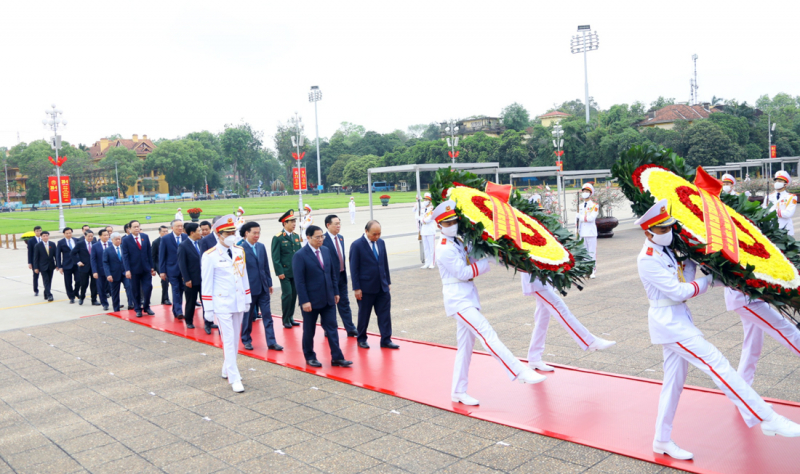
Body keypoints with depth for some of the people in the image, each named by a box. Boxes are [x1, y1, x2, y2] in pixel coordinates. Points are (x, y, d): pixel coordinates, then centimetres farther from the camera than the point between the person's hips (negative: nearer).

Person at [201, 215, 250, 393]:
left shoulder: (239, 251, 7)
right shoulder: (210, 256, -9)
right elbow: (206, 284, -8)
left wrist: (247, 299, 14)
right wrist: (208, 309, -8)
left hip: (238, 302, 6)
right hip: (222, 304, -6)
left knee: (235, 339, 14)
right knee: (228, 340, -5)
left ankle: (227, 370, 31)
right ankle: (234, 378, 0)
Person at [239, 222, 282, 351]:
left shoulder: (261, 247, 6)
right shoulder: (240, 249, -12)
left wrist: (269, 283, 11)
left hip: (263, 287, 5)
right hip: (249, 288, -5)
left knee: (267, 315, 5)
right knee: (248, 316, 10)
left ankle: (271, 341, 9)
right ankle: (246, 340, 26)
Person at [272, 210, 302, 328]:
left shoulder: (296, 236, 12)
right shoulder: (278, 238, -7)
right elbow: (275, 257, -9)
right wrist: (279, 272, -14)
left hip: (296, 272, 6)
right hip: (285, 272, -6)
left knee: (294, 294, 8)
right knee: (287, 295, -5)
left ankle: (291, 317, 21)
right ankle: (286, 320, 7)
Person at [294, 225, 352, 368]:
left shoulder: (326, 251, 7)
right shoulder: (300, 256, -12)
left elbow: (333, 273, 13)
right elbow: (299, 281, -14)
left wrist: (336, 292, 10)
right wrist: (304, 301, -18)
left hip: (328, 299, 5)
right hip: (311, 300, -5)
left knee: (332, 328, 5)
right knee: (309, 330, 10)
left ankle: (337, 357, 9)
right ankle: (310, 357, 26)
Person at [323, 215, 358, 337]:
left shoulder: (341, 238, 10)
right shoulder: (323, 239, -16)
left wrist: (344, 270, 12)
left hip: (341, 275, 7)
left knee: (344, 303, 10)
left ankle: (350, 329, 14)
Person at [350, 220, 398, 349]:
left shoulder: (381, 243, 6)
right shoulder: (357, 245, -12)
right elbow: (354, 268, -11)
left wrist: (388, 282, 12)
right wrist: (356, 288, -13)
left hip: (382, 286, 5)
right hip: (366, 288, -5)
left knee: (385, 313, 3)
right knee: (364, 315, 9)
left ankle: (386, 340, 10)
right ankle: (361, 339, 25)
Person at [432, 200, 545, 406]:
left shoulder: (460, 242, 14)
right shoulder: (444, 249, -13)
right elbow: (463, 272, -15)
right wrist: (487, 261, -11)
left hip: (468, 298, 10)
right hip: (457, 298, -9)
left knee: (465, 346, 12)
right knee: (487, 334, -17)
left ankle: (458, 392, 20)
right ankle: (520, 373, -20)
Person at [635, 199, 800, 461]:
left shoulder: (667, 250, 9)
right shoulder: (648, 260, -17)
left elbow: (685, 279, 9)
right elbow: (678, 292, -17)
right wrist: (708, 280, -7)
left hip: (679, 319, 9)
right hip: (669, 322, -9)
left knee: (674, 381, 14)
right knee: (716, 363, -12)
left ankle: (662, 441, 24)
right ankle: (766, 418, -6)